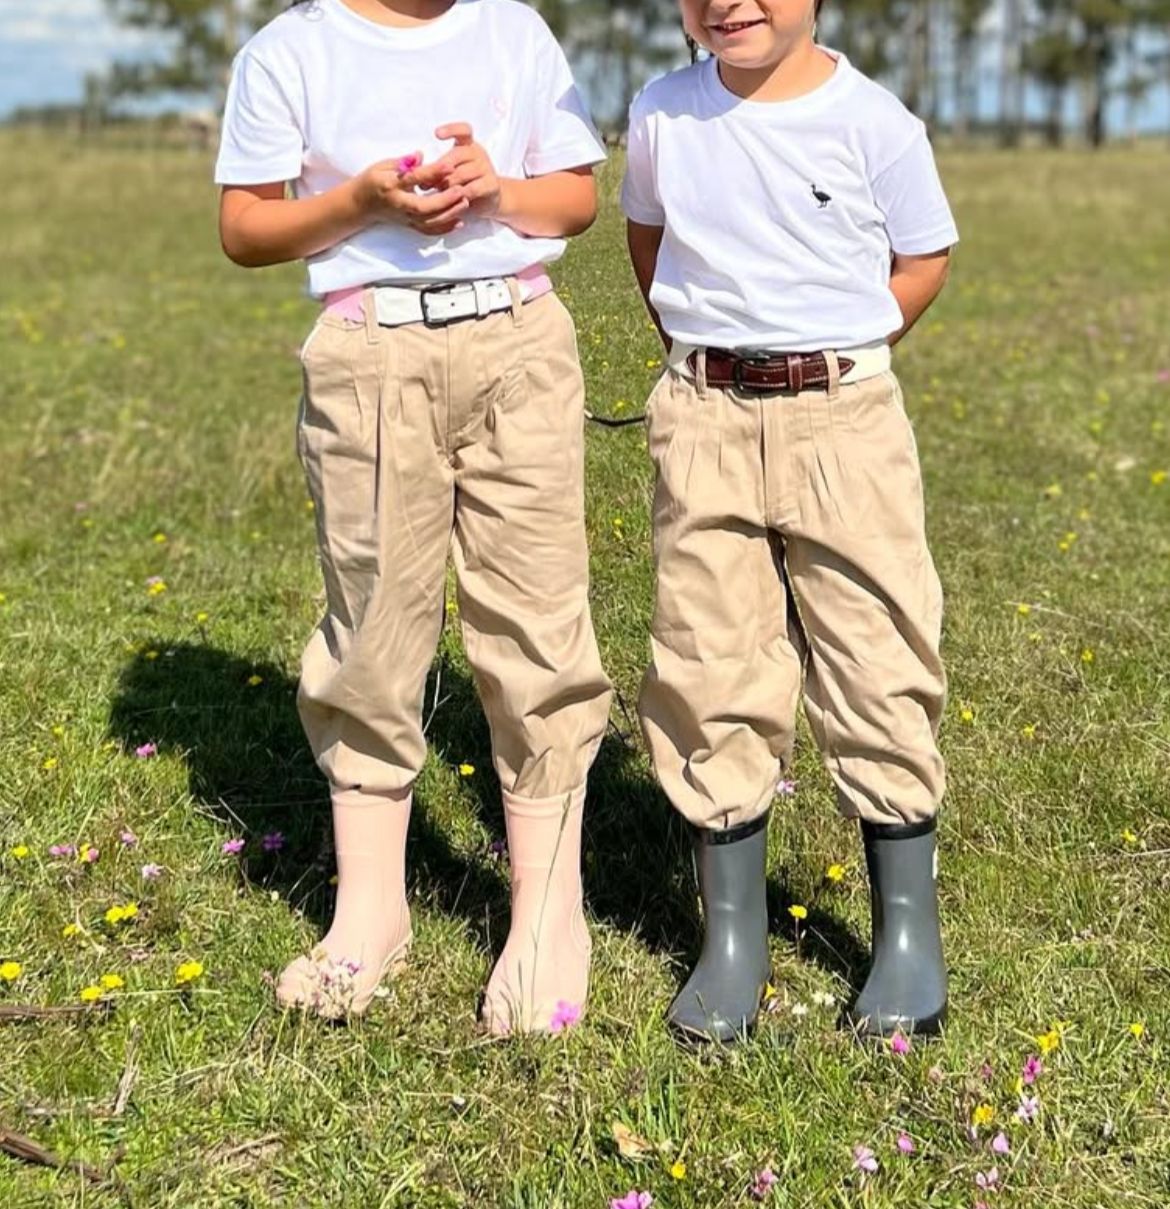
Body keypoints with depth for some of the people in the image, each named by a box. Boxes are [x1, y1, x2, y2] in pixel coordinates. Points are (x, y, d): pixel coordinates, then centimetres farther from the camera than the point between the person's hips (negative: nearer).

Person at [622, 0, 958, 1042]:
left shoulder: (870, 120, -4)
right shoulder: (664, 114, 5)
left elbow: (923, 260, 5)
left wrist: (829, 356, 0)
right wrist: (698, 351, 11)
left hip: (843, 416, -2)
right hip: (704, 422, 3)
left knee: (878, 665, 1)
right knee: (711, 675, 4)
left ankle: (909, 932, 16)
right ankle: (732, 935, 16)